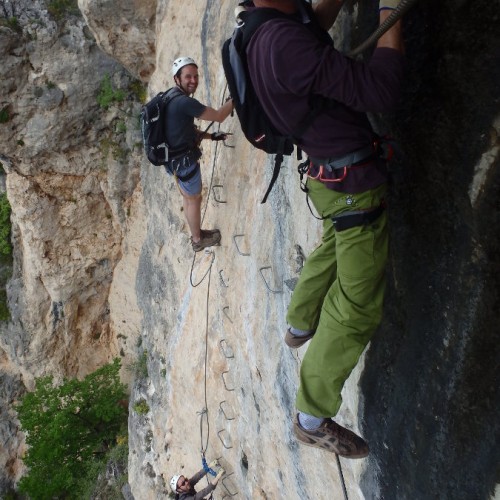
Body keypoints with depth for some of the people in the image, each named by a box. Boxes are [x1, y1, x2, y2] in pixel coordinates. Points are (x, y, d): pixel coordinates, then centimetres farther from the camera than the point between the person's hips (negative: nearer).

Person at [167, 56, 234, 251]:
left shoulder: (171, 99, 7)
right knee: (194, 199, 10)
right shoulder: (184, 102, -26)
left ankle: (196, 233, 42)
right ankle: (198, 240, 29)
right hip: (185, 160, -9)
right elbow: (219, 116, -20)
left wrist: (211, 136, 14)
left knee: (188, 197, 24)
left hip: (176, 159, 9)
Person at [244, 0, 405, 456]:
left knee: (332, 250, 35)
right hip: (356, 187, -10)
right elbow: (380, 92, -31)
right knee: (357, 308, 1)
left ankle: (300, 325, 56)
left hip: (330, 179, 10)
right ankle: (312, 418, 13)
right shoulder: (284, 42, -29)